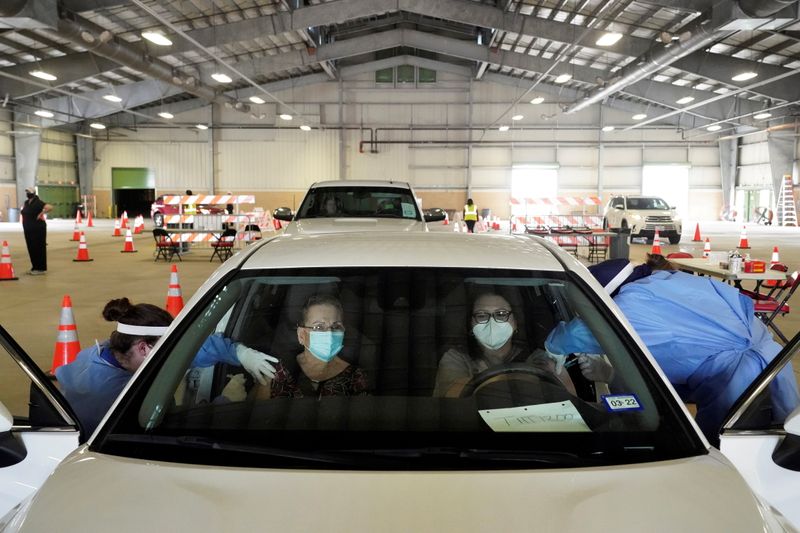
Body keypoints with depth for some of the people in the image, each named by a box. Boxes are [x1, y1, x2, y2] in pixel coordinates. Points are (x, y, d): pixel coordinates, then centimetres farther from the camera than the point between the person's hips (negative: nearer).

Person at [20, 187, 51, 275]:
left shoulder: (38, 202, -13)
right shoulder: (26, 203, 12)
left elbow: (50, 207, -25)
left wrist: (41, 214, -21)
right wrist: (22, 211, 14)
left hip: (38, 229, -8)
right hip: (28, 229, 8)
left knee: (39, 248, -3)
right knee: (31, 248, 11)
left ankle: (41, 269, 2)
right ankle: (35, 267, 21)